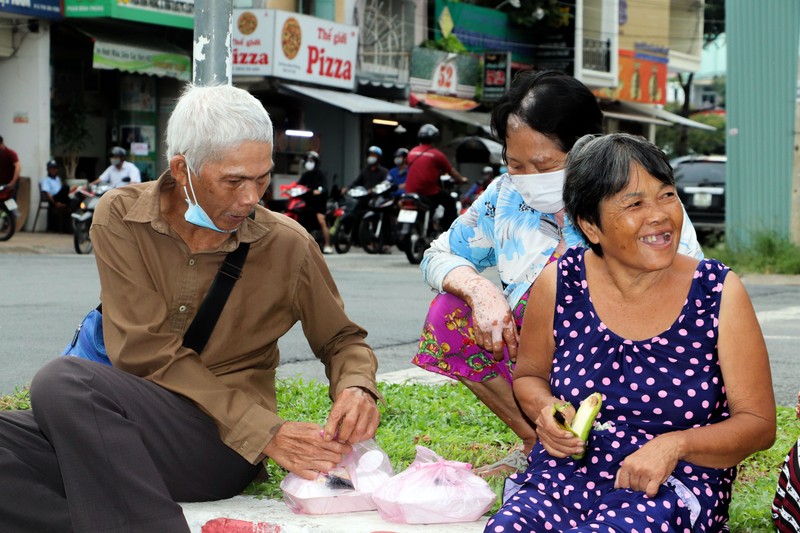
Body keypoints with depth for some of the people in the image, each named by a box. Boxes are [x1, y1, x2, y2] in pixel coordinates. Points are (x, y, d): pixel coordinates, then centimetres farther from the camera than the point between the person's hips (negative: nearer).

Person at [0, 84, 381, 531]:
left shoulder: (286, 244, 0)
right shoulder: (121, 217, -1)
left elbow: (343, 341, 16)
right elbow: (144, 350, -8)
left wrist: (357, 387, -10)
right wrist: (261, 430, -17)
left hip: (222, 445, -2)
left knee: (65, 382, -30)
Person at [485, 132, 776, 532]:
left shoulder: (719, 292, -4)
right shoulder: (558, 285, 0)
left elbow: (758, 424, -1)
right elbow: (528, 375, 18)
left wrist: (674, 445, -19)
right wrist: (547, 411, -6)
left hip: (674, 485, -2)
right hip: (565, 477, 2)